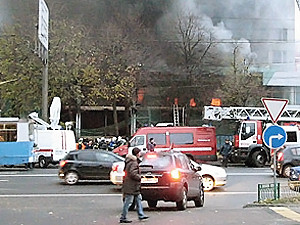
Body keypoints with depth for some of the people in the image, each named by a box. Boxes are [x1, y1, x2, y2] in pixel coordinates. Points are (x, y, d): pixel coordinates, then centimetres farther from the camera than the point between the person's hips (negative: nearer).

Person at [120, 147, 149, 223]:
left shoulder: (130, 161, 11)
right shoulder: (134, 163, -20)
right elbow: (133, 174, -27)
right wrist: (139, 177, -11)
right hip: (131, 186, -11)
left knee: (138, 199, 16)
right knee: (128, 202, -4)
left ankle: (141, 215, 22)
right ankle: (123, 218, 2)